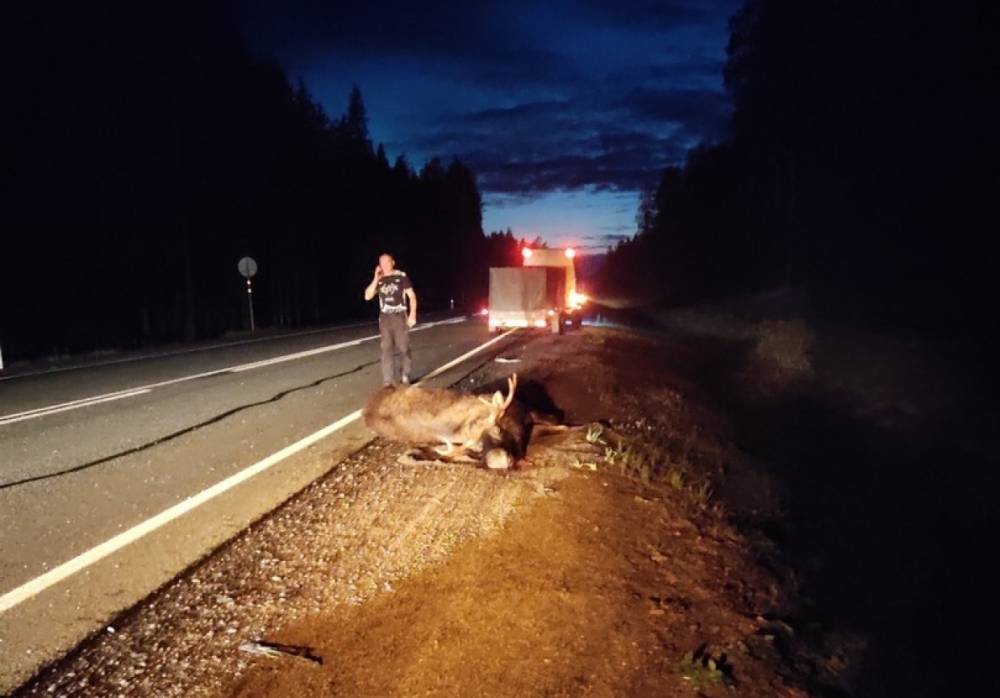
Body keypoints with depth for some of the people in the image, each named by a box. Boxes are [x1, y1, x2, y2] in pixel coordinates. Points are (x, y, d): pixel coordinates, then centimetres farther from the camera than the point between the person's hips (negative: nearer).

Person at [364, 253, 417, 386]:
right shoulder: (378, 279, 7)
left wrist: (412, 315, -10)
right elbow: (367, 296, -2)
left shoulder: (401, 276, -4)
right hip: (385, 318, 3)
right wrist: (376, 279, -10)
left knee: (403, 347, 0)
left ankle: (406, 375, 21)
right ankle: (388, 381, -3)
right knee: (387, 349, -3)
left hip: (400, 317, -3)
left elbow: (412, 296, -2)